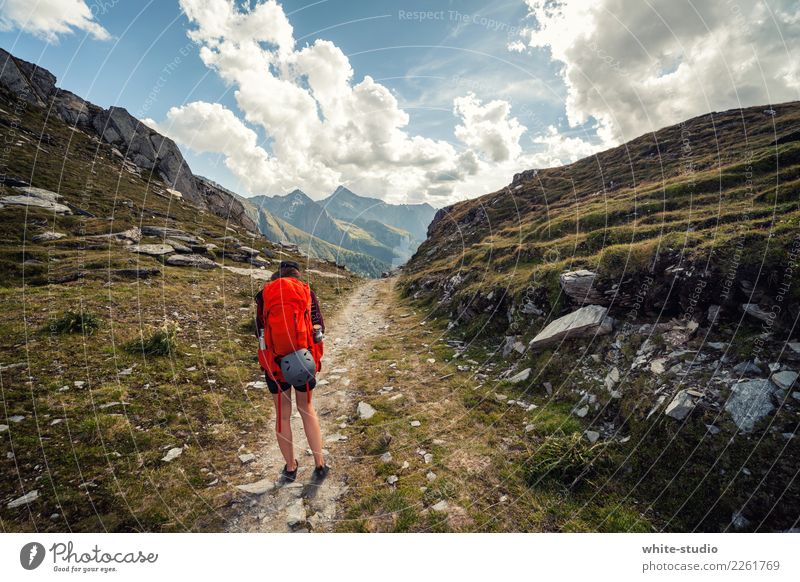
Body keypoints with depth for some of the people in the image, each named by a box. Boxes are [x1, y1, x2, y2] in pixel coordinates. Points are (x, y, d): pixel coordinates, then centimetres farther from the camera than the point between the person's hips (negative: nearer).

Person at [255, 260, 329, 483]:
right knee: (306, 408, 19)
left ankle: (290, 468, 28)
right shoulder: (307, 291, 2)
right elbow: (319, 326, 1)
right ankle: (319, 463, 18)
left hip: (275, 360, 0)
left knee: (282, 414, 15)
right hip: (304, 358, 0)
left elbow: (259, 330, 8)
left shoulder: (264, 293, 4)